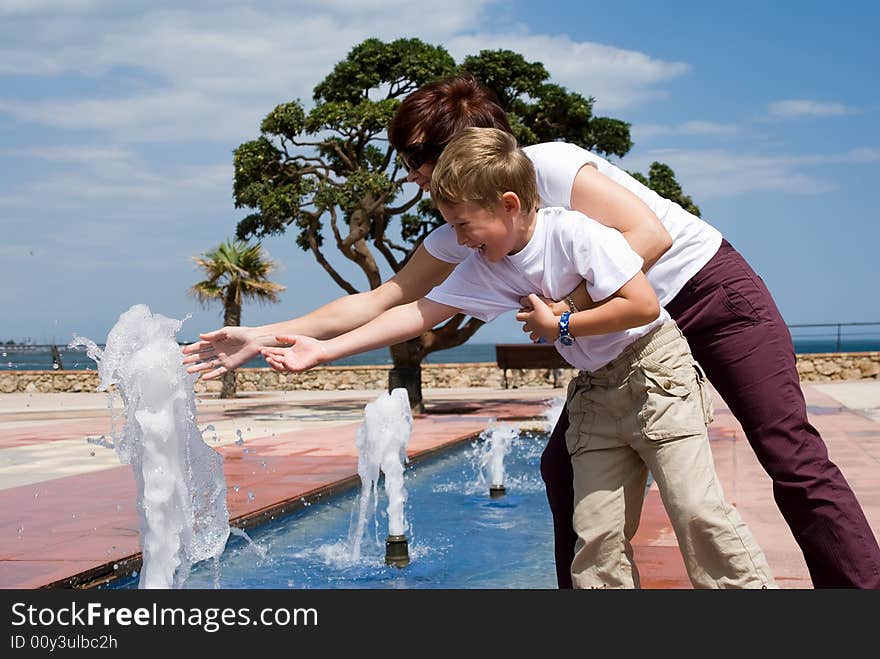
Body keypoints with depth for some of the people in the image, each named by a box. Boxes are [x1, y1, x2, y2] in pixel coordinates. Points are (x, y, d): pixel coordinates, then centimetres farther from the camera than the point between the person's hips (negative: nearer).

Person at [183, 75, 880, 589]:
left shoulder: (548, 164, -22)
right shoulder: (461, 236, 0)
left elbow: (648, 235, -27)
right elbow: (382, 300, 1)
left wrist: (568, 307, -28)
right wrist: (264, 336, -3)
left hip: (710, 288, -7)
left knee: (793, 456, -8)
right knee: (563, 465, 1)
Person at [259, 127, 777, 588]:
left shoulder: (574, 232, -21)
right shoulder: (484, 267, -1)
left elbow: (643, 303, -25)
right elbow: (418, 314, 0)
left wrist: (561, 327, -17)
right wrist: (324, 351, -4)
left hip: (655, 374, -6)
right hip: (595, 394, 7)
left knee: (697, 507, -12)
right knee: (597, 532, 0)